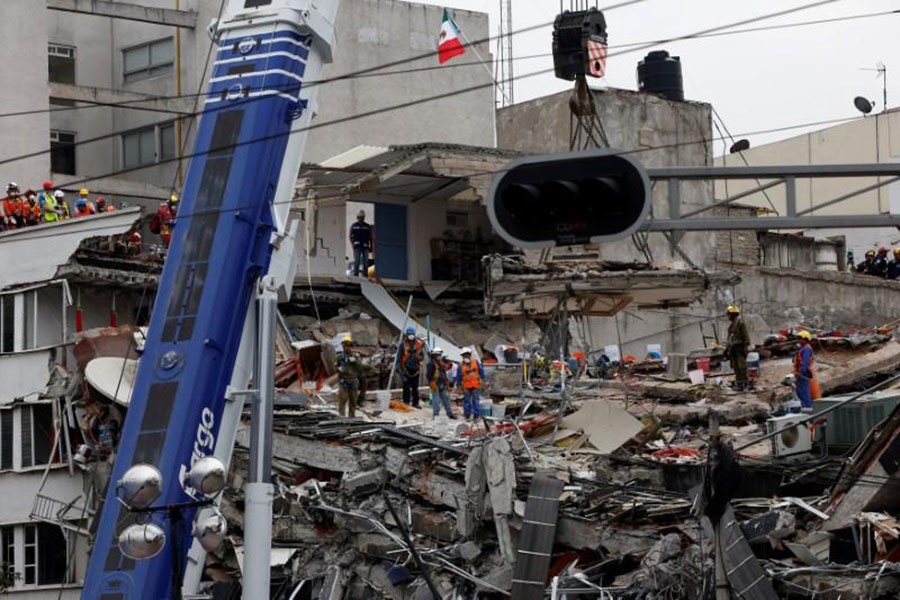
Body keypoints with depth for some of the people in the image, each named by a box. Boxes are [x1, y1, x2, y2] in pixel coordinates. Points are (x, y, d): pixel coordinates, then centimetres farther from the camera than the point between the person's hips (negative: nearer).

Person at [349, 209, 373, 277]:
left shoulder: (367, 226, 11)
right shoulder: (354, 226, 6)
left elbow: (370, 237, 13)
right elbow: (351, 236, 5)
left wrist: (371, 247, 7)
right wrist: (353, 244, -9)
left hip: (365, 246, 2)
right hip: (357, 247, -2)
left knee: (365, 262, 1)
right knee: (357, 261, -7)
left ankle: (365, 275, 5)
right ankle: (355, 275, -6)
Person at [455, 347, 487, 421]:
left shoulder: (476, 362, 5)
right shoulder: (461, 365, 2)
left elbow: (481, 371, 11)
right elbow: (458, 376, 7)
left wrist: (484, 379, 6)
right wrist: (458, 385, 7)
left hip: (476, 385, 1)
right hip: (466, 386, -1)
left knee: (476, 401, 0)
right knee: (467, 401, 1)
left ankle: (476, 416, 5)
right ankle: (467, 415, 11)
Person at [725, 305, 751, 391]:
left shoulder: (740, 323, -10)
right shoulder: (731, 325, 15)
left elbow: (745, 336, -13)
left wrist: (746, 347, -16)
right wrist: (727, 348, 19)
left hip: (740, 347, -8)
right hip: (733, 348, 8)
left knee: (742, 367, -10)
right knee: (736, 367, 8)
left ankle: (745, 383, -6)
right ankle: (739, 383, 13)